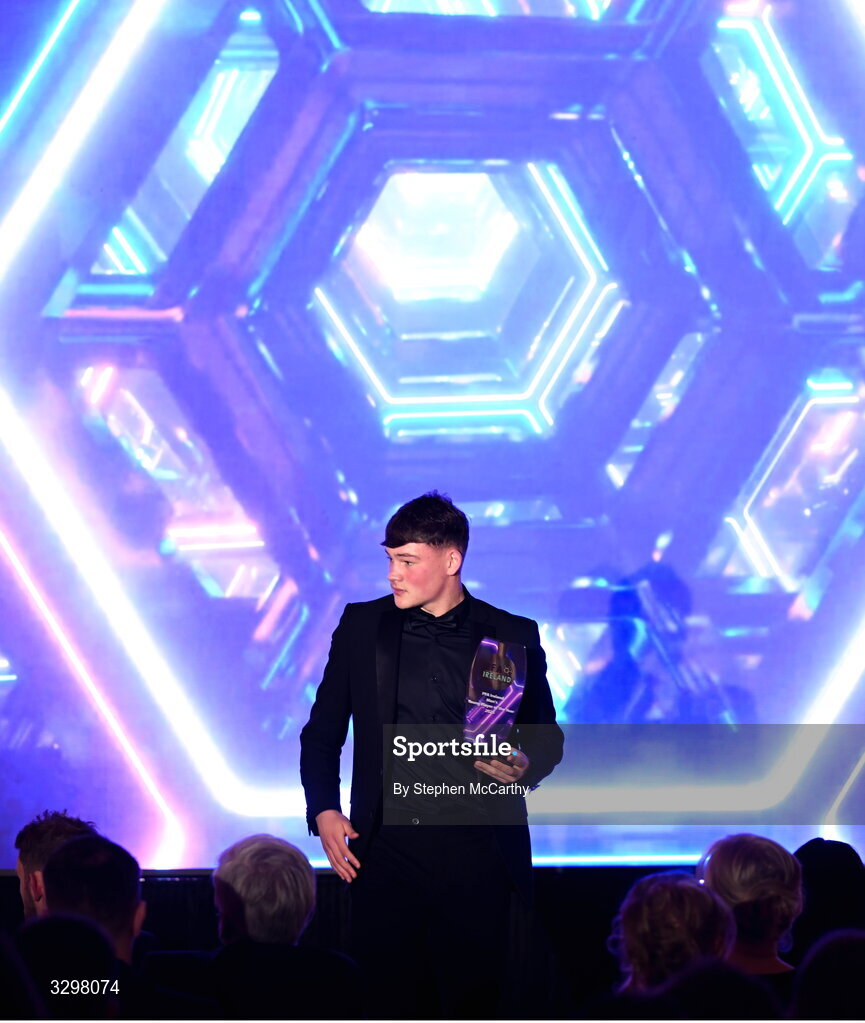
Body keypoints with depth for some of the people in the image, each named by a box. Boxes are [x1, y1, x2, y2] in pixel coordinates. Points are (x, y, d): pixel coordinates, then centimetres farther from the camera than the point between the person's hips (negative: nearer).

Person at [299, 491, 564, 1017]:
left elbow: (548, 737, 13)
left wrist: (524, 767, -9)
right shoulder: (362, 626, 8)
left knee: (473, 1007, -2)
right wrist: (323, 811, 1)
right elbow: (322, 733, 14)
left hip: (477, 855, -1)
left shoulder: (513, 636, 5)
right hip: (386, 850, 1)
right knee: (390, 1006, -1)